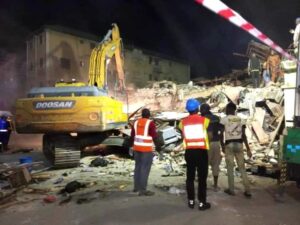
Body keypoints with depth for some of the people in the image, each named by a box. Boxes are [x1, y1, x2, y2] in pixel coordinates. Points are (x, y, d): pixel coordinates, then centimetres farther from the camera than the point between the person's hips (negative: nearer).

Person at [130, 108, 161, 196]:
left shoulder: (136, 122, 8)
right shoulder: (150, 123, -11)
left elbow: (132, 136, 14)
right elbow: (154, 136, -13)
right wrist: (158, 146, -1)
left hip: (137, 148, 7)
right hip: (146, 149, -7)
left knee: (138, 167, 17)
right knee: (145, 169, -3)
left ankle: (136, 187, 27)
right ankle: (142, 190, -1)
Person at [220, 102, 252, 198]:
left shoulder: (224, 119, -1)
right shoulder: (240, 119, 10)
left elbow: (221, 134, -6)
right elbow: (244, 135, 5)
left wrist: (222, 146, 5)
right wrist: (248, 149, 6)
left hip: (229, 144, -3)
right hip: (239, 144, 4)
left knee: (230, 167, 7)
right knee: (242, 167, 10)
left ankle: (231, 189, 14)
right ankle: (247, 190, 11)